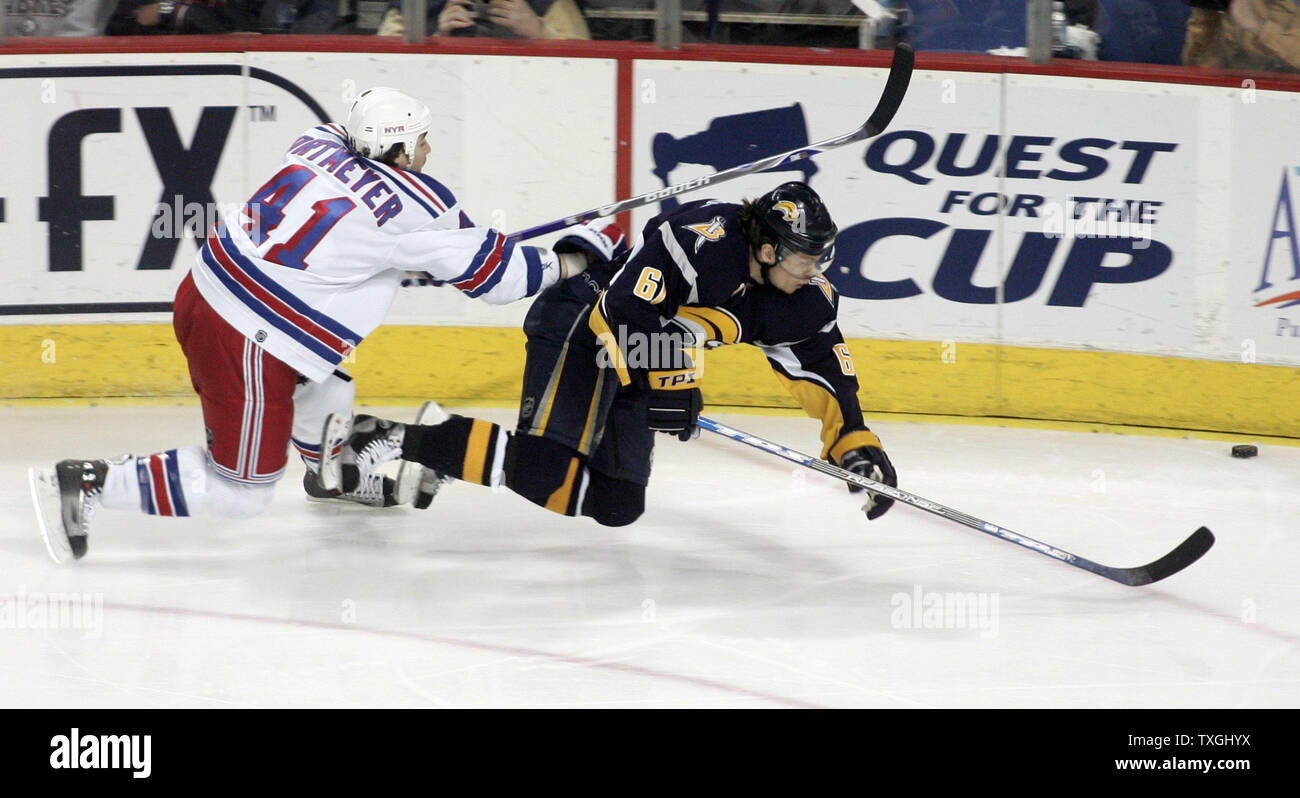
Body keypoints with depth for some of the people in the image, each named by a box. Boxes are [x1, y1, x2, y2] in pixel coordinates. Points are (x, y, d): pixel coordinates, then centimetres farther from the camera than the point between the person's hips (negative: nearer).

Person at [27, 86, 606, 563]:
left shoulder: (320, 142, 6)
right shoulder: (415, 206, -11)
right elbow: (488, 272, 0)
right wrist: (563, 266, 16)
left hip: (202, 294, 8)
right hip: (248, 343, -8)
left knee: (321, 382, 32)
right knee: (238, 492, 3)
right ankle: (89, 485, -4)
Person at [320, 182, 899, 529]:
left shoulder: (801, 295, -1)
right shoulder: (705, 236, -26)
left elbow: (823, 365, 7)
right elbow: (626, 307, -28)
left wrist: (854, 442, -1)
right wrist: (668, 380, -25)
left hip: (636, 358, 9)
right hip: (584, 325, -9)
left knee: (618, 503, 3)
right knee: (543, 466, -26)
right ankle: (390, 440, -18)